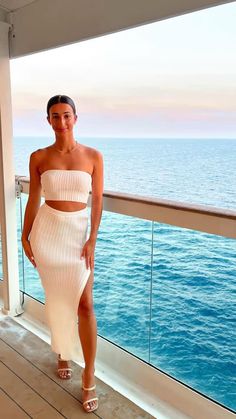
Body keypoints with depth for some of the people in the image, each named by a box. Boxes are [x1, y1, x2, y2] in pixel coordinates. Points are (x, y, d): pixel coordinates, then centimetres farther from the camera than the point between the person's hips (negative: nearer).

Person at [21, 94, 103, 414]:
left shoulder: (93, 156, -2)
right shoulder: (38, 157, 0)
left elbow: (97, 200, -3)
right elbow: (33, 198, 6)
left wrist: (92, 240, -8)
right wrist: (25, 236, 5)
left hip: (79, 231, -1)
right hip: (47, 230, 1)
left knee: (84, 304, -3)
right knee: (56, 298, 14)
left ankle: (89, 377, 12)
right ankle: (64, 353, 39)